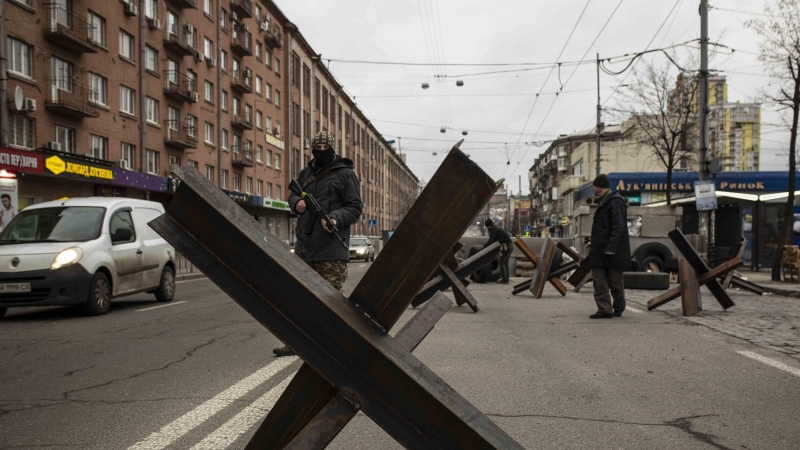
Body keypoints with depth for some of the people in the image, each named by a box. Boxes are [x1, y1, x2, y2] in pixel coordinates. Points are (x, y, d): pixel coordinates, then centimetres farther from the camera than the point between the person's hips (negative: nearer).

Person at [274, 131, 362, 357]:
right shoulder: (306, 173, 17)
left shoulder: (345, 174, -2)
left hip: (331, 249, -7)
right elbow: (292, 195, 25)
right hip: (304, 246, 7)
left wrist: (336, 218, -24)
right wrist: (296, 203, 0)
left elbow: (354, 207, -6)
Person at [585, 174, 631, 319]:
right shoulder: (603, 202, 16)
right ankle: (604, 309, 5)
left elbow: (618, 227, -21)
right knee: (599, 280, 3)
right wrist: (594, 242, 22)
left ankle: (618, 309, 16)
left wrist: (611, 247, -26)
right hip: (600, 251, 9)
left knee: (615, 282, 3)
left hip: (613, 252, -9)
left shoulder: (615, 202, -13)